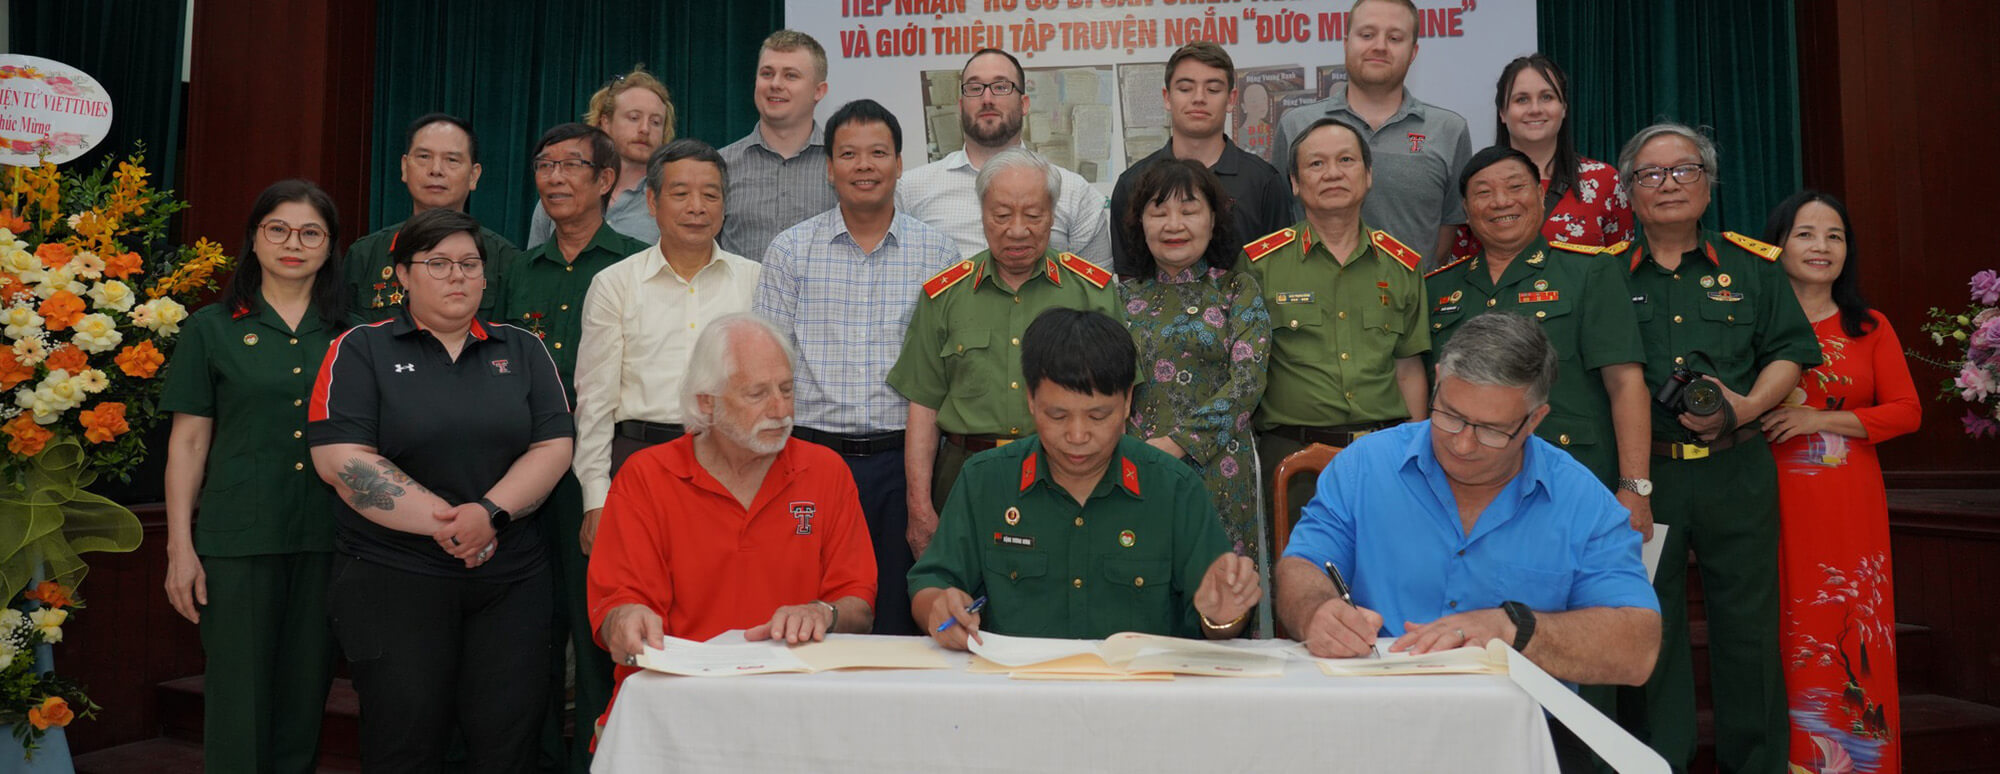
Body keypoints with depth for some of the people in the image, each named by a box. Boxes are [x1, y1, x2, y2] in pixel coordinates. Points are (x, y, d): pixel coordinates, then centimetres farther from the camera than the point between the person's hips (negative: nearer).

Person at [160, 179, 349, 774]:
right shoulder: (212, 328, 5)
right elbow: (188, 442, 4)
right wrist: (181, 546, -1)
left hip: (327, 541, 2)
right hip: (239, 540, -1)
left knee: (305, 695, 8)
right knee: (238, 698, 1)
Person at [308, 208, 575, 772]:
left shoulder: (523, 351, 12)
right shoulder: (361, 350, 3)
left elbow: (554, 447, 3)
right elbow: (339, 459, -8)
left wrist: (491, 512, -14)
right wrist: (443, 521, -13)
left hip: (512, 578, 2)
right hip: (392, 577, -2)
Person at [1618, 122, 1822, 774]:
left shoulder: (1750, 266, 9)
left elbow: (1791, 351, 8)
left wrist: (1747, 406, -11)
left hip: (1737, 471, 1)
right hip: (1643, 472, -1)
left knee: (1748, 621, 7)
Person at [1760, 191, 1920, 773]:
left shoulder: (1869, 328, 10)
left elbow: (1907, 411, 2)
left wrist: (1820, 419, -9)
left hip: (1849, 506, 1)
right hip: (1775, 503, -1)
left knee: (1853, 636, 0)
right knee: (1787, 639, -1)